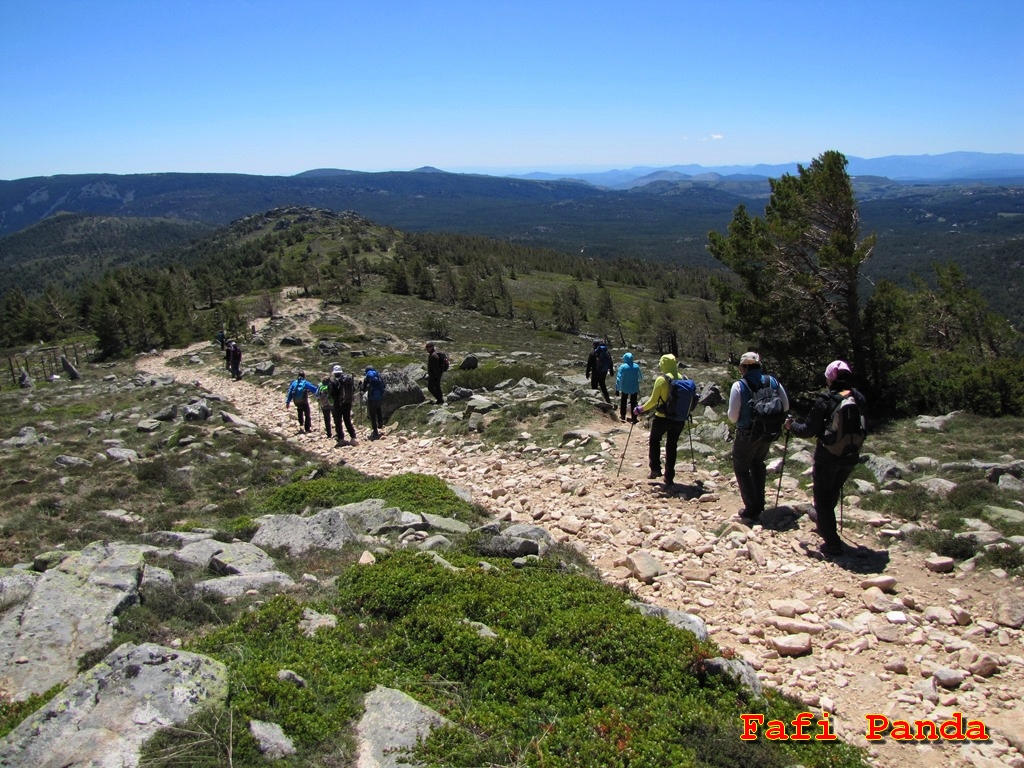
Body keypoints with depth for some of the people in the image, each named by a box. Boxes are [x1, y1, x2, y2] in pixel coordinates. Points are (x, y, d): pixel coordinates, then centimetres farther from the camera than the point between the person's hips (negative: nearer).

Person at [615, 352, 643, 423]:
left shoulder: (622, 367, -15)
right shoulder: (636, 367, -7)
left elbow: (618, 379, -16)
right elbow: (641, 378, 4)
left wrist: (617, 389, -11)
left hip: (625, 388, -1)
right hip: (635, 388, 1)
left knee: (623, 402, 18)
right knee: (633, 403, 11)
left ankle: (622, 416, 24)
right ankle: (633, 417, 13)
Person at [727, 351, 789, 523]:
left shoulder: (739, 386, -17)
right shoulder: (773, 382, -4)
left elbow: (732, 416, -15)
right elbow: (785, 407, 4)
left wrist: (736, 420, 8)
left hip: (748, 435, -5)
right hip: (768, 434, 5)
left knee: (741, 469, 11)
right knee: (758, 465, 27)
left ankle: (751, 510, 9)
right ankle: (759, 504, 35)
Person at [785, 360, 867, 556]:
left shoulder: (825, 400, -18)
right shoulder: (859, 399, -4)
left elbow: (808, 430, -14)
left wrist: (791, 425, 4)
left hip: (828, 457, -6)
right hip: (851, 457, 6)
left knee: (823, 498, 8)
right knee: (833, 493, 26)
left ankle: (833, 543, 6)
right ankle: (825, 527, 45)